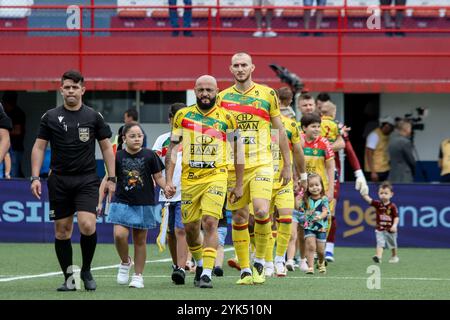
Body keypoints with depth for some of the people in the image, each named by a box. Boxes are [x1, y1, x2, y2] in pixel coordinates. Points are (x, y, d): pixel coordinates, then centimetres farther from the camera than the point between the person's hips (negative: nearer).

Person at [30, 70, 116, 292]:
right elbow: (39, 147, 7)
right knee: (62, 230, 2)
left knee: (87, 225, -18)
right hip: (59, 180, 1)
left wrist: (111, 178, 3)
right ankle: (68, 278, 12)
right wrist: (35, 177, -3)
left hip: (87, 180, -1)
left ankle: (86, 270, 4)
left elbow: (106, 147, 9)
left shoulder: (94, 117, 4)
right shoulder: (50, 117, 5)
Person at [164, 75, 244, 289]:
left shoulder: (227, 118, 2)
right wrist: (168, 181, 0)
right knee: (190, 227, 9)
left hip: (216, 176, -3)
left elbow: (237, 152, 6)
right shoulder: (183, 116, 5)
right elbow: (172, 150, 7)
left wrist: (239, 185, 4)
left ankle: (207, 273, -18)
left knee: (210, 222, -17)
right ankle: (200, 263, 34)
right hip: (189, 178, 3)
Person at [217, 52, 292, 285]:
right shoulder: (223, 98, 7)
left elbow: (280, 130, 9)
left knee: (261, 211, -19)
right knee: (239, 218, 3)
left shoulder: (267, 94, 4)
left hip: (262, 163, -2)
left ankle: (260, 260, 3)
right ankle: (245, 270, 12)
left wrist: (287, 164, 7)